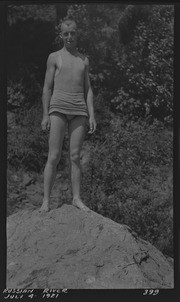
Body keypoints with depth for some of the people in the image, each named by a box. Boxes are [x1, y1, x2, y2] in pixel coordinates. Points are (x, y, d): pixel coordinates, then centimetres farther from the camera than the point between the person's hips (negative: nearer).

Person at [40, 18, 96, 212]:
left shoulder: (84, 60, 16)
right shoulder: (54, 57, 7)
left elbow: (88, 89, 13)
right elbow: (47, 88, 3)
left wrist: (92, 115, 3)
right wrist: (45, 115, -6)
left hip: (79, 110, 3)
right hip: (58, 108, -3)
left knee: (75, 157, 1)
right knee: (54, 156, -8)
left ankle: (76, 198, 6)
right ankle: (46, 200, -4)